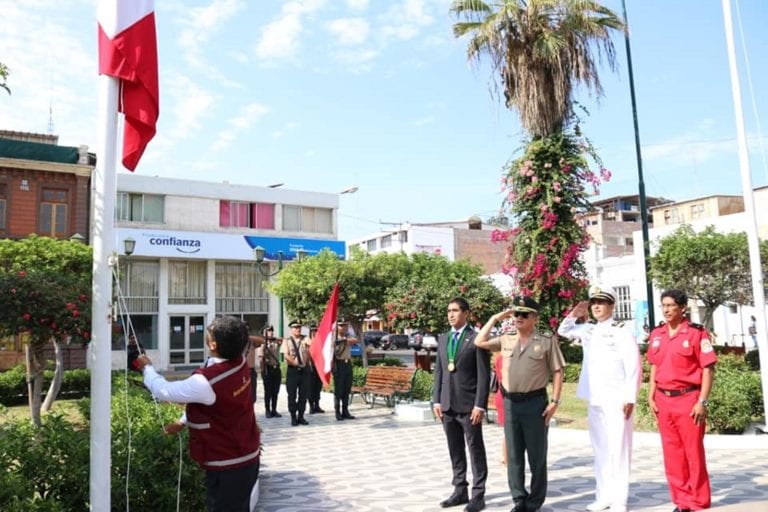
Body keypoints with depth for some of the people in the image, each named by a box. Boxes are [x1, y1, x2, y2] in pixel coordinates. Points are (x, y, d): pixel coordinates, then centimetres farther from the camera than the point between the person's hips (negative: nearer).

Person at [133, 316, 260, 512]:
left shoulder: (207, 382, -30)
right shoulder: (240, 363, -7)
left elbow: (163, 391, -14)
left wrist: (147, 368, 4)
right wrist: (182, 422, 16)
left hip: (227, 466, -7)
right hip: (249, 456, 7)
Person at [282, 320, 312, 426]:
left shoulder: (305, 339, 6)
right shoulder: (287, 341, 3)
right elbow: (286, 355, -7)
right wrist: (296, 363, -13)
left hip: (305, 369, 2)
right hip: (293, 370, -2)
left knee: (303, 394, 5)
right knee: (292, 395, 2)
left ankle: (301, 416, 16)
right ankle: (293, 417, 12)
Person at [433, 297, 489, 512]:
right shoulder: (442, 339, 12)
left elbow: (484, 375, -10)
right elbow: (438, 371, 13)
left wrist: (480, 405, -14)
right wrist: (436, 400, 6)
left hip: (468, 405, -6)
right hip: (447, 405, 6)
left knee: (476, 451, 4)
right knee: (455, 451, 14)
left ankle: (478, 494, 13)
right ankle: (460, 491, 25)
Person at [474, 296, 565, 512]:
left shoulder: (547, 340, -3)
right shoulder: (506, 340, 9)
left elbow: (557, 372, -4)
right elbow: (479, 342, 8)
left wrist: (555, 401, -10)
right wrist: (495, 319, 5)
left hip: (535, 403, -4)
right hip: (510, 403, 4)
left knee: (537, 455, 6)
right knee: (513, 455, 10)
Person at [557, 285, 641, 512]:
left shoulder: (621, 330, -7)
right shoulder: (588, 330, 11)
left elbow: (634, 367, -11)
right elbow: (563, 331, 26)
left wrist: (630, 398, -15)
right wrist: (575, 313, 10)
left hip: (616, 399, -6)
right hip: (594, 400, 7)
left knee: (618, 449, -2)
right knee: (600, 449, 12)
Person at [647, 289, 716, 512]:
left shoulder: (697, 332, -8)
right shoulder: (656, 334, 8)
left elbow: (708, 369, -9)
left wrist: (702, 402, -13)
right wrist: (651, 397, 9)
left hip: (688, 399, -5)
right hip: (663, 400, 5)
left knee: (694, 452, 3)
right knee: (672, 453, 11)